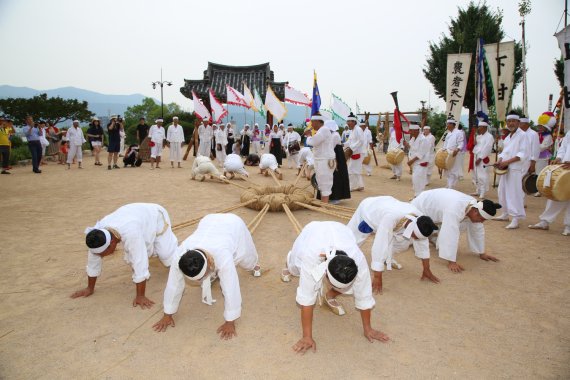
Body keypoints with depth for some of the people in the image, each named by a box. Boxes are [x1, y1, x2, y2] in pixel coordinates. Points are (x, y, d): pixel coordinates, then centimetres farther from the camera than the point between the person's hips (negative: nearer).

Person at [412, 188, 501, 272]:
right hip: (420, 207, -7)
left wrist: (482, 253, 2)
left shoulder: (474, 206, -18)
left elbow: (478, 231, -5)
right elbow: (451, 235, -45)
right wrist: (451, 262, -42)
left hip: (435, 209, 7)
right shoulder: (455, 209, -44)